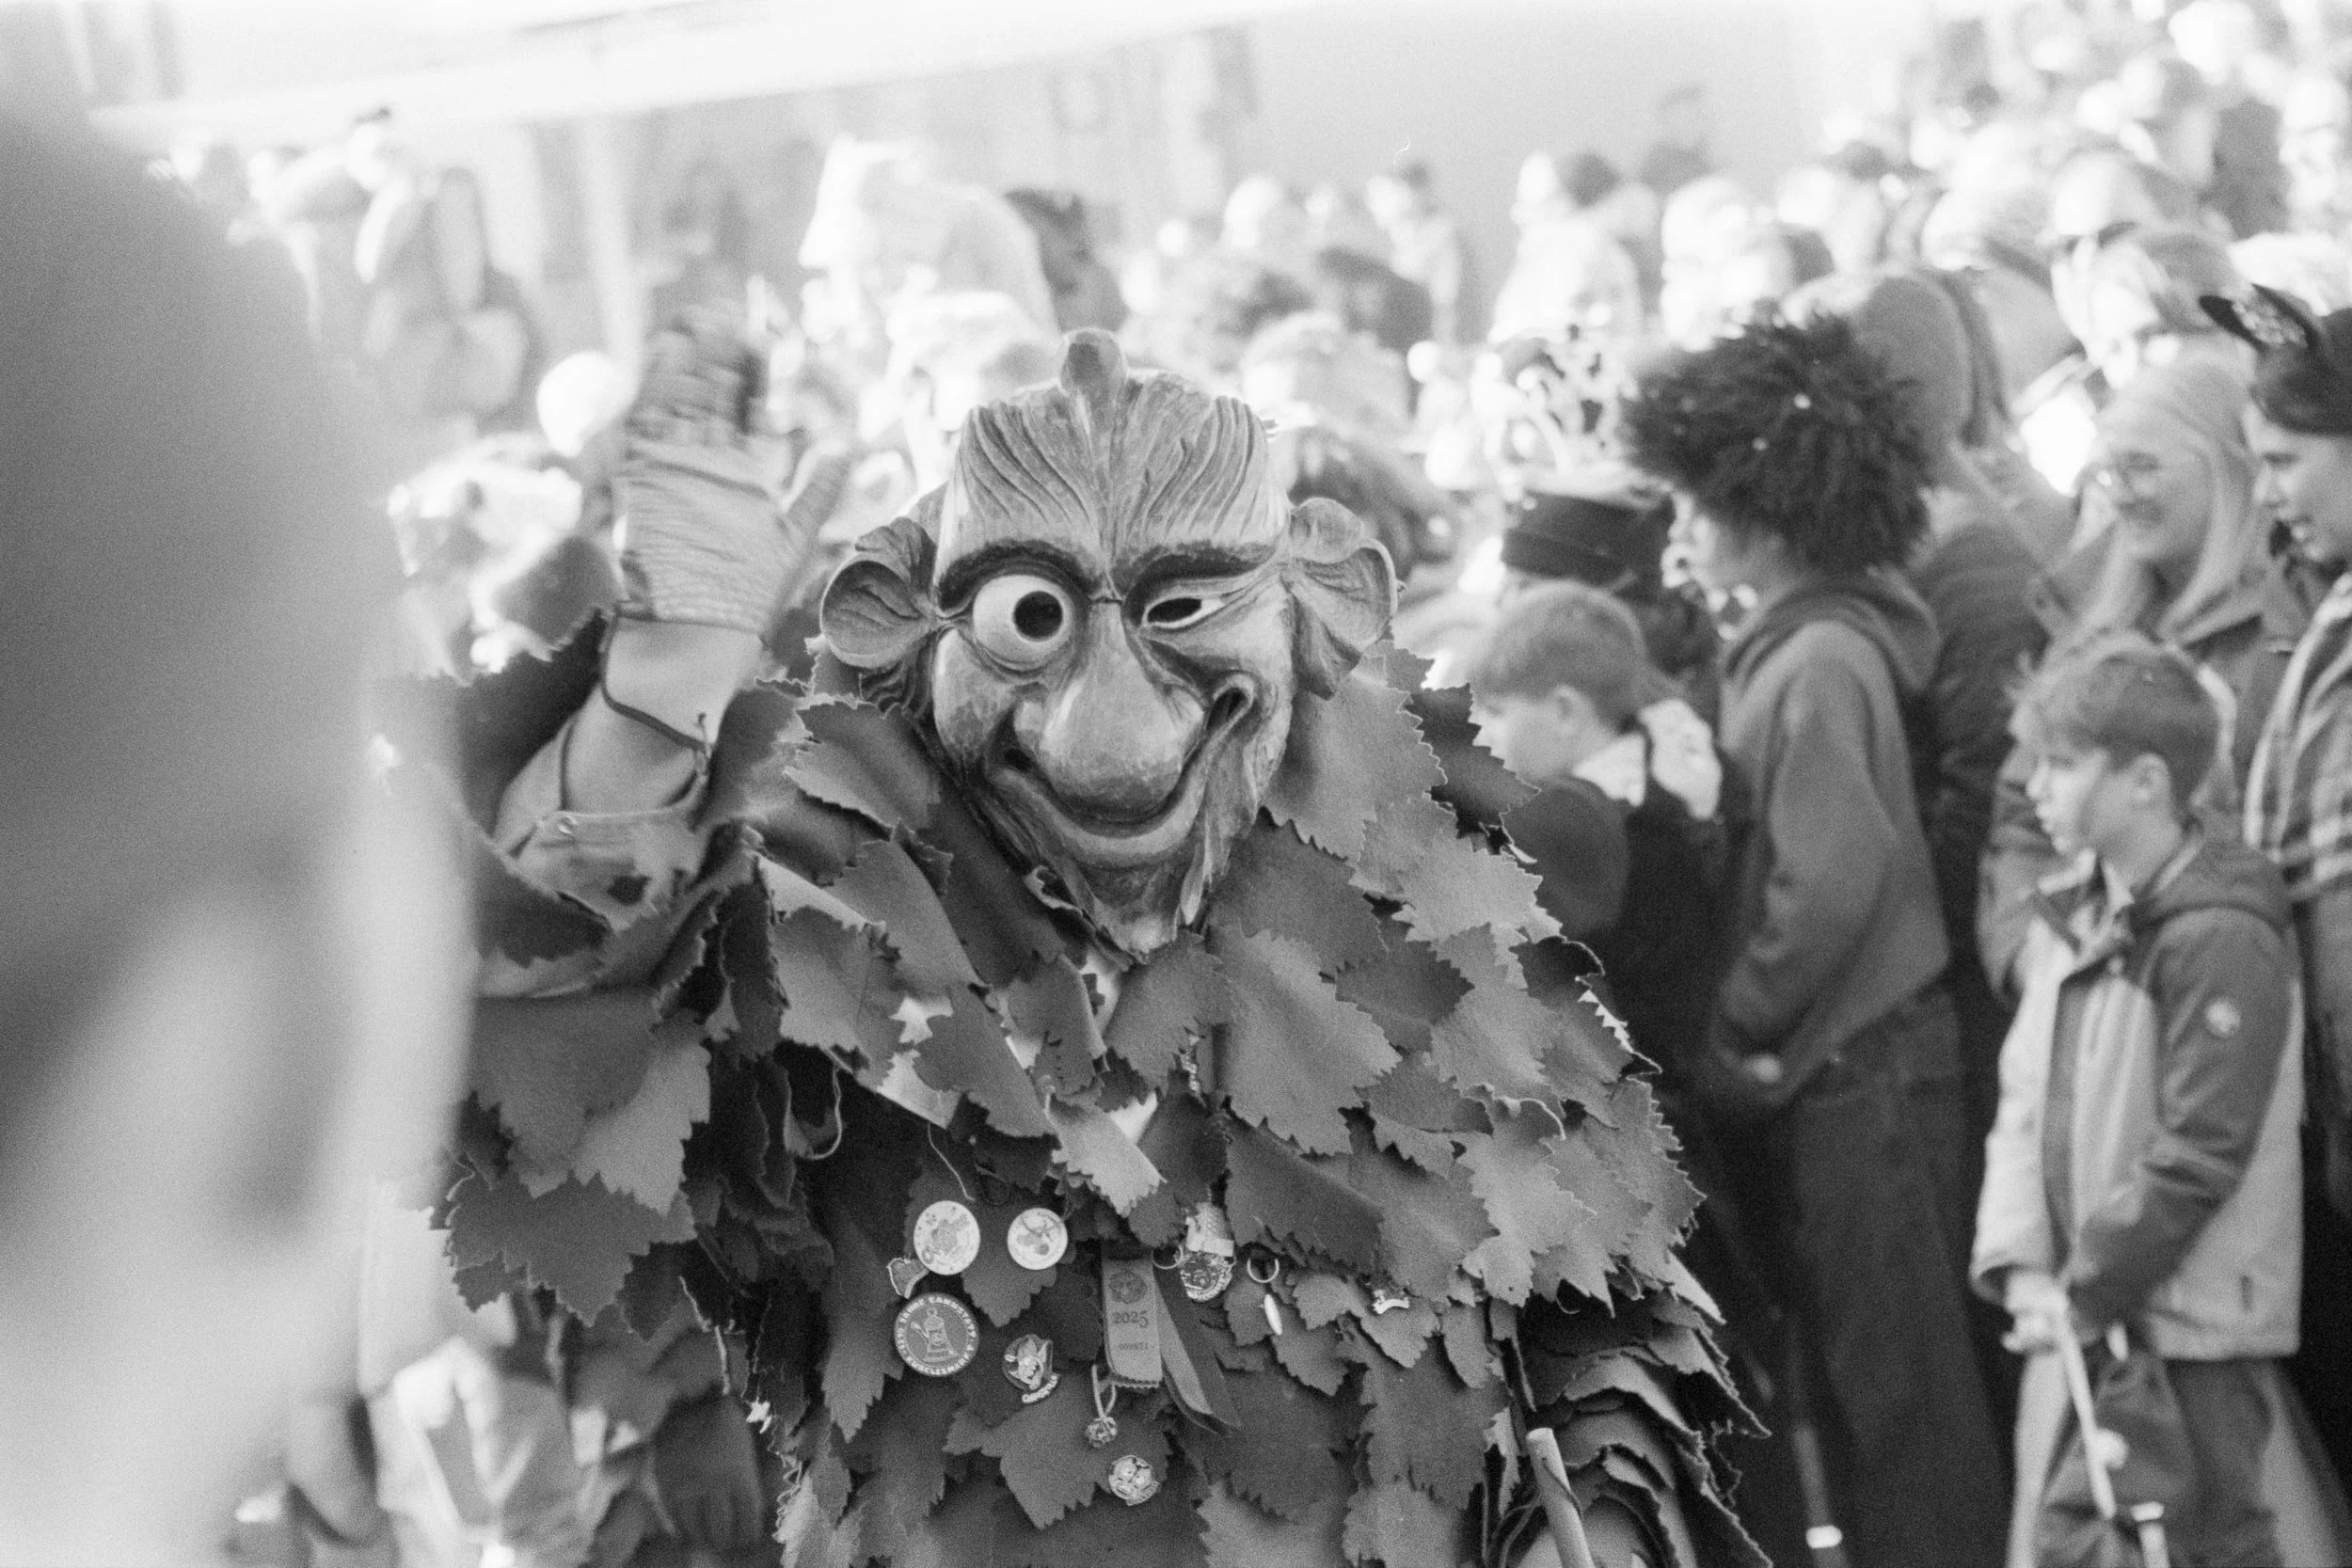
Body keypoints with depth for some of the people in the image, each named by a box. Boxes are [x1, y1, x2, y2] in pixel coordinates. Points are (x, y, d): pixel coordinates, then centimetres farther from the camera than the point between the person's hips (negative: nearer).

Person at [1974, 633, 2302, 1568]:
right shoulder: (2067, 918, 10)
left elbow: (2201, 1153, -19)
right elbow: (2026, 1101, 9)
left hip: (2193, 1327, -8)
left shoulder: (2222, 938, -16)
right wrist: (2021, 1264, -3)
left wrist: (2087, 1291, -16)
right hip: (2077, 1317, 8)